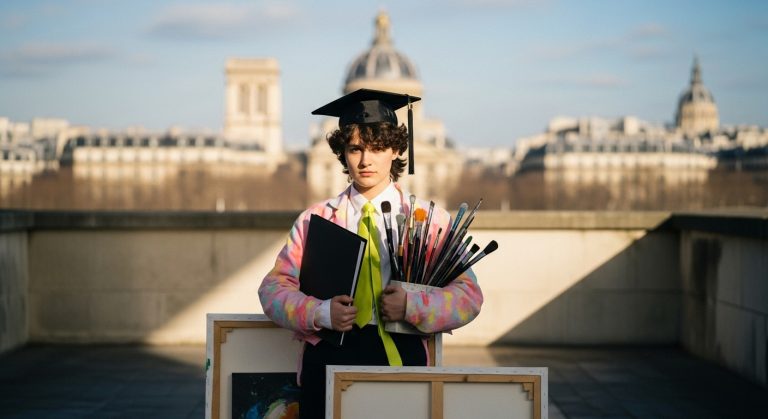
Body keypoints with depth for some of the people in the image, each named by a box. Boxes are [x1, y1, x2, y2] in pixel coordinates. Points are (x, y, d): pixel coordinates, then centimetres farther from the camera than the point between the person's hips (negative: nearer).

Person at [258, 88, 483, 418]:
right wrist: (319, 313, -12)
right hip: (329, 352, 1)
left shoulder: (431, 220, 9)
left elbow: (468, 295, 3)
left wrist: (412, 306, -15)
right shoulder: (315, 219, 11)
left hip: (400, 352, 0)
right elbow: (274, 287, 6)